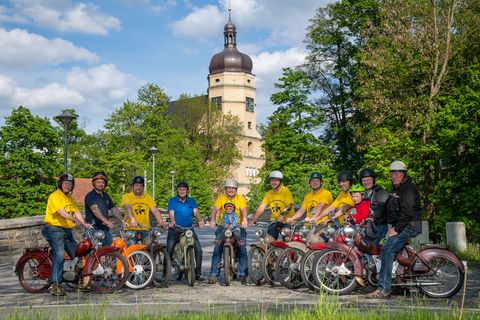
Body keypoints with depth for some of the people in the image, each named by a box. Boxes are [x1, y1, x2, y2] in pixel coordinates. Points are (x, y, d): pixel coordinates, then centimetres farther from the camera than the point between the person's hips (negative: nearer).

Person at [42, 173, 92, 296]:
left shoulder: (70, 198, 20)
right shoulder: (55, 196, -7)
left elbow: (76, 211, 7)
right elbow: (61, 211, -23)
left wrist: (84, 223, -9)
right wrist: (74, 219, -37)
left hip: (67, 230, 8)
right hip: (55, 229, -8)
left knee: (77, 254, 7)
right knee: (59, 255, -19)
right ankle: (56, 285, -20)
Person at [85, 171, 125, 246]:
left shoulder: (106, 196, 17)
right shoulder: (90, 196, -7)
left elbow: (114, 209, 17)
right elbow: (95, 209, -23)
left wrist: (122, 220, 3)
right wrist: (105, 221, -37)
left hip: (105, 229, 7)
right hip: (93, 229, -7)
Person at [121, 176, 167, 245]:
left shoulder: (148, 197, 13)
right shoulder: (126, 197, 3)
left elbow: (155, 211, 2)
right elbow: (128, 208, -17)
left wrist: (161, 222, -16)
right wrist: (132, 219, -37)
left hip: (145, 230, 3)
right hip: (131, 229, -2)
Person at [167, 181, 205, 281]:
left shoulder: (192, 201, 13)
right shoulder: (172, 200, 7)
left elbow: (196, 211, -3)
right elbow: (171, 213, -6)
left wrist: (200, 220, -24)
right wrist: (172, 222, -28)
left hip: (189, 229, 2)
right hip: (175, 229, -2)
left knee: (198, 249, -8)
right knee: (169, 250, -13)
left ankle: (198, 274, 1)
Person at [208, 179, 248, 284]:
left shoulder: (241, 199, 2)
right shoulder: (221, 198, 3)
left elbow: (244, 210, -14)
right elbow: (215, 209, -11)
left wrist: (245, 219, -36)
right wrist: (212, 220, -31)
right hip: (223, 226, 0)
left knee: (242, 248, -13)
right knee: (217, 248, -11)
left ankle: (243, 274, -7)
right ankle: (213, 274, -7)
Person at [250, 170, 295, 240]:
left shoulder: (285, 191, -9)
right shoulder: (269, 193, 5)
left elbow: (289, 206, -19)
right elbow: (261, 207, -2)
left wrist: (282, 215, -36)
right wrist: (254, 220, -11)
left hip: (287, 220, -4)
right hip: (275, 220, 4)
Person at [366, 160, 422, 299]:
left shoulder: (409, 188, -10)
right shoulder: (396, 189, 22)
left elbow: (407, 211, -20)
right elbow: (392, 210, 23)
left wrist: (396, 229, -20)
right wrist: (392, 227, 11)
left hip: (409, 226, -11)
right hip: (401, 225, 11)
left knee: (387, 251, -22)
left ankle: (384, 289, -21)